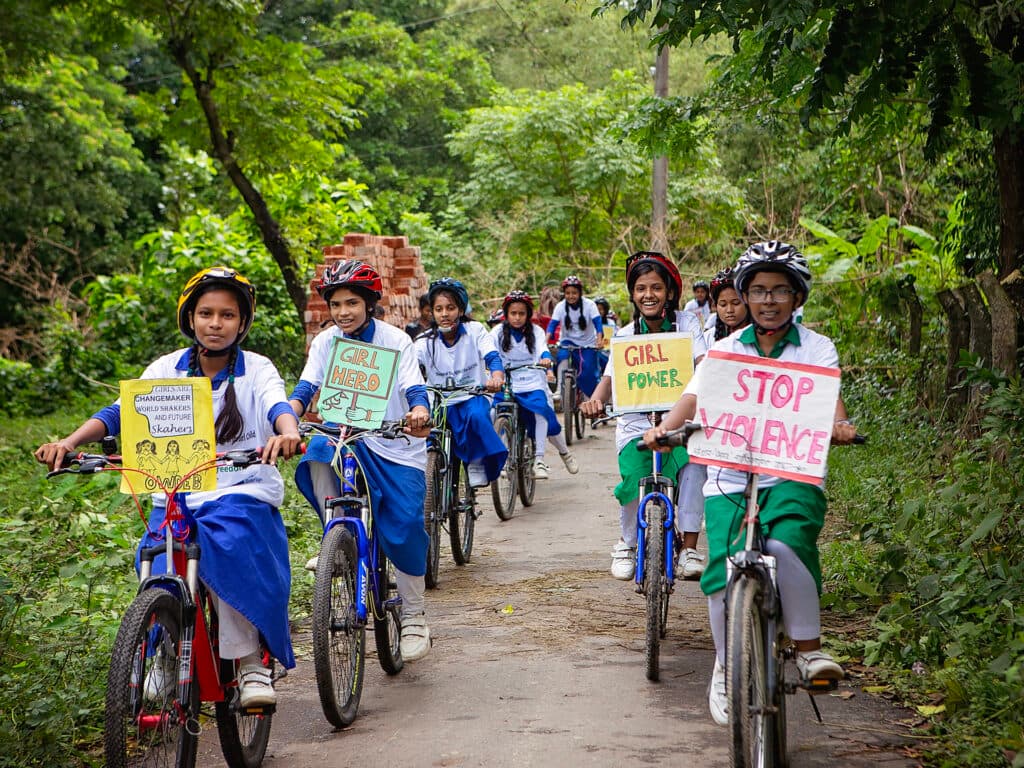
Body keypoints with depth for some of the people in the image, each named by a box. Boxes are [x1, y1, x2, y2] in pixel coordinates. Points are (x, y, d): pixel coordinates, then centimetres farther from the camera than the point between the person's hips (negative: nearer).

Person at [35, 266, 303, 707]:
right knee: (160, 566, -23)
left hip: (243, 492, -2)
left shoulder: (257, 370, 3)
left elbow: (278, 407, -17)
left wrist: (287, 432, -42)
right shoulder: (167, 370, 9)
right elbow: (120, 412, -1)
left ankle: (250, 661, -19)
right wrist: (69, 442, -19)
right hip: (176, 494, 2)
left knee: (226, 548, -32)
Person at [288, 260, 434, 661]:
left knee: (404, 529, -12)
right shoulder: (325, 342, -3)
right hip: (350, 439, 3)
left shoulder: (395, 341, -11)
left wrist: (419, 414, -45)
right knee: (317, 450, -32)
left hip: (397, 448, -2)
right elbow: (306, 387, -11)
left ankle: (414, 617, 7)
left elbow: (414, 389, -21)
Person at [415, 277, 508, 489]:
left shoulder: (475, 330, -6)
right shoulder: (425, 341, -6)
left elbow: (492, 356, -20)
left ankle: (477, 466, -15)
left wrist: (497, 376, -44)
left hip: (472, 397, -2)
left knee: (477, 416, -34)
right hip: (440, 403, 2)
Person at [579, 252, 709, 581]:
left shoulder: (686, 323, 0)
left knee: (693, 461, -30)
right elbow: (610, 378, -5)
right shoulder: (625, 335, 3)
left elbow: (703, 362, -13)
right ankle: (626, 544, 6)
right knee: (635, 479, -24)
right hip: (636, 421, 1)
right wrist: (595, 400, -28)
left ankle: (689, 548, -18)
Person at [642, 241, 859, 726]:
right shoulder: (726, 349, 12)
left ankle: (808, 649, -13)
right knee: (724, 571, -13)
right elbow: (694, 396, 1)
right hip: (729, 475, 2)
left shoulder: (816, 349, 8)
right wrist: (663, 428, -20)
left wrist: (839, 426, -32)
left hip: (793, 473, -2)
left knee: (787, 544, -31)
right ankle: (725, 668, 11)